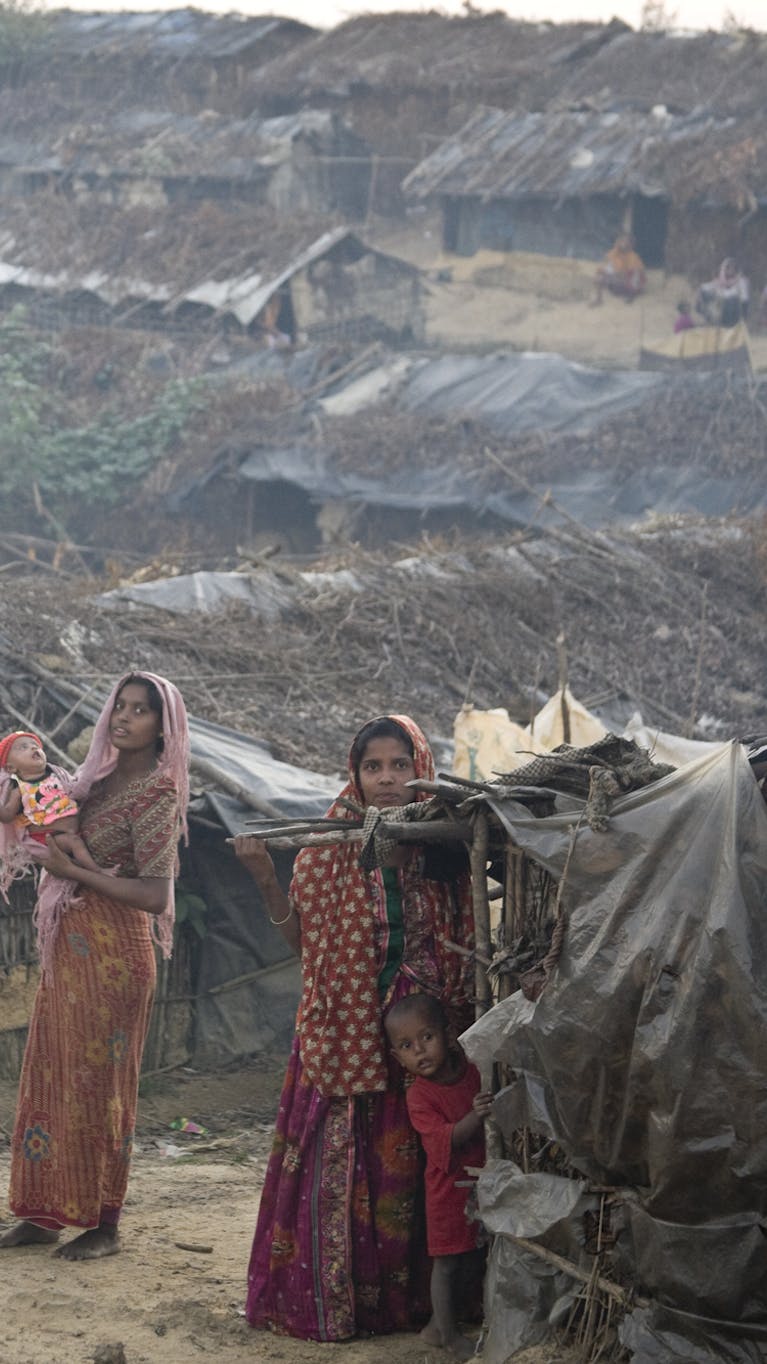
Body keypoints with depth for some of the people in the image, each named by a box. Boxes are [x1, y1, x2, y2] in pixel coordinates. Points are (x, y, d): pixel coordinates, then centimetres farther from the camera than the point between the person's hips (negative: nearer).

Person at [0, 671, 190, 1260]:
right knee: (49, 1074, 9)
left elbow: (155, 895, -17)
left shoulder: (157, 792, -11)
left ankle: (105, 1224, 5)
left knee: (99, 1081, -3)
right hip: (68, 944, 8)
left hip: (112, 947, -8)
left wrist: (75, 872, -18)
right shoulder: (100, 779, 12)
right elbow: (66, 842, 18)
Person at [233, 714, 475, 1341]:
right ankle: (325, 1302, 6)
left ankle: (401, 1299, 14)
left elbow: (467, 942, 4)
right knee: (334, 1165, -2)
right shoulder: (329, 849, 1)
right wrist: (266, 878, -10)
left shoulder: (444, 850, 2)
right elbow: (301, 936, 1)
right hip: (342, 1029, -1)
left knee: (406, 1169, 4)